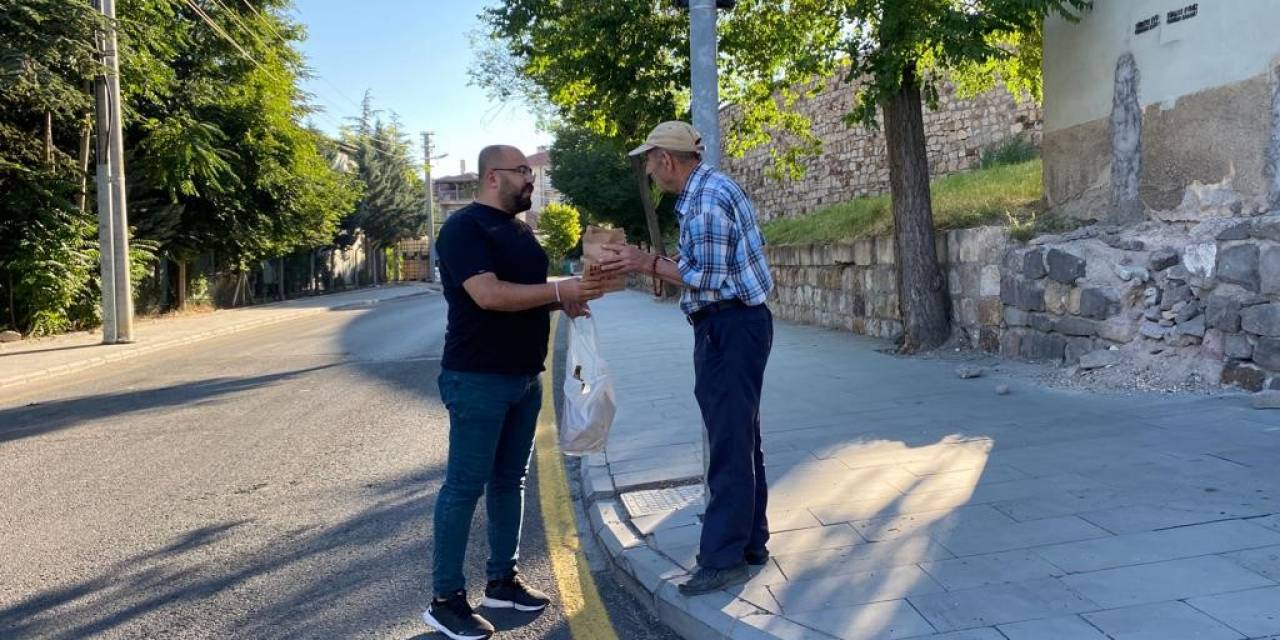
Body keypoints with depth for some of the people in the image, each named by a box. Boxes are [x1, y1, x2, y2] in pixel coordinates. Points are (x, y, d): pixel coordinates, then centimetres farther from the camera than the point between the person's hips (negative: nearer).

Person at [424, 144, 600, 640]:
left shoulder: (520, 230, 16)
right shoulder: (465, 227, -12)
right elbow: (488, 294, -24)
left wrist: (566, 301, 4)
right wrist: (559, 291, -22)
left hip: (525, 376, 9)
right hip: (477, 378, -9)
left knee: (510, 480, 14)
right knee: (465, 485, -4)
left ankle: (502, 580, 26)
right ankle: (445, 600, 5)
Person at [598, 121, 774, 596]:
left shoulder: (706, 199, -17)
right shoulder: (711, 189, 15)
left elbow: (710, 280, -21)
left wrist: (649, 264, -15)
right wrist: (650, 264, 14)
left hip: (728, 328, -11)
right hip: (734, 326, 11)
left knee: (730, 443, -5)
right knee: (740, 439, 15)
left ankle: (725, 558, 3)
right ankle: (749, 542, 25)